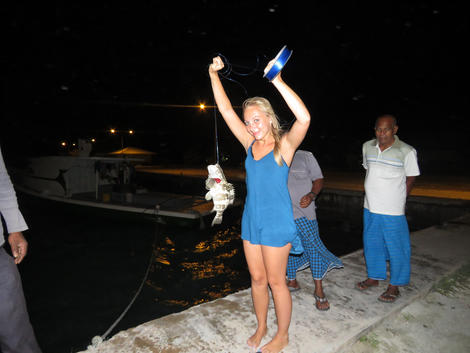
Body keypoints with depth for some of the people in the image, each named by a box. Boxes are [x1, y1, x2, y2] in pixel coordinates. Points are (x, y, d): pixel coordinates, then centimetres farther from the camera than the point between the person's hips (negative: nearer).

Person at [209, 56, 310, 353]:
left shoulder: (284, 145, -11)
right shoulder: (251, 144, 4)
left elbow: (304, 118, -30)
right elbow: (226, 110, 4)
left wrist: (278, 81, -32)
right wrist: (214, 75, -1)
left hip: (276, 223, -5)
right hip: (251, 220, 6)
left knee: (276, 281, 9)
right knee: (257, 278, 18)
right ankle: (261, 327, 40)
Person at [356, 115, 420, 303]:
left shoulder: (407, 151, -11)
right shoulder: (367, 147, 3)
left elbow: (411, 178, -1)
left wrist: (398, 199, 0)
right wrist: (373, 195, 13)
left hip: (393, 211, -5)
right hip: (370, 208, 5)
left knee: (396, 248, 6)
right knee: (371, 244, 17)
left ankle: (394, 286, 23)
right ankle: (373, 277, 36)